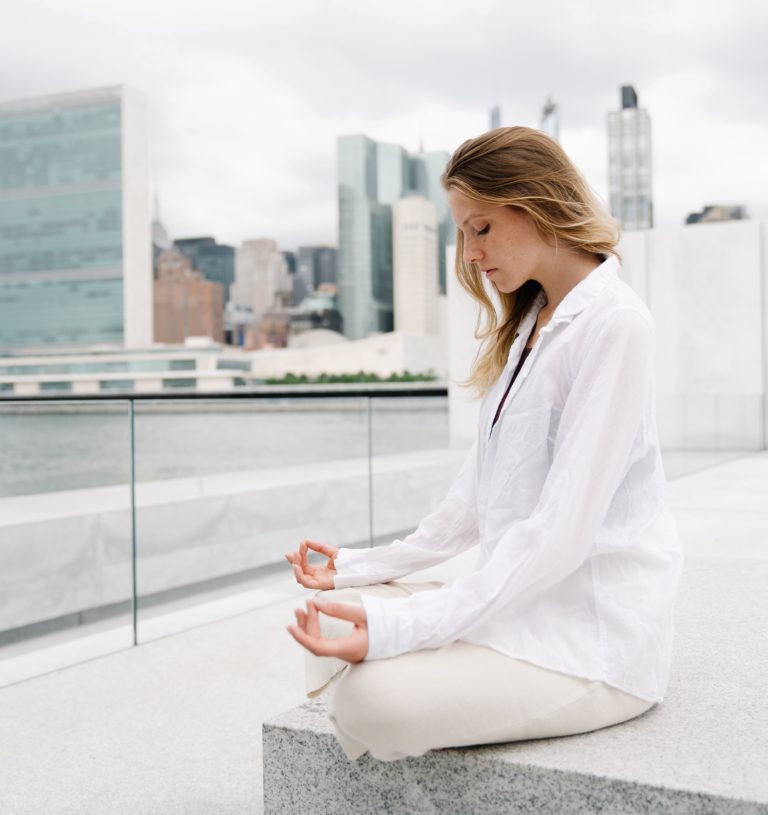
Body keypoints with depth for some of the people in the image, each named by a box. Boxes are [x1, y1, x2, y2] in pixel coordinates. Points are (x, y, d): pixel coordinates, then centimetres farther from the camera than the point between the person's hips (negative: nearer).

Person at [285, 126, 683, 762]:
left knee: (374, 694, -26)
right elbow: (475, 497, 15)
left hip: (597, 635, -9)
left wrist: (401, 626, -26)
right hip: (523, 602, 9)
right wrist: (362, 567, 11)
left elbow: (561, 531, -22)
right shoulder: (529, 326, 15)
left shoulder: (613, 323, -15)